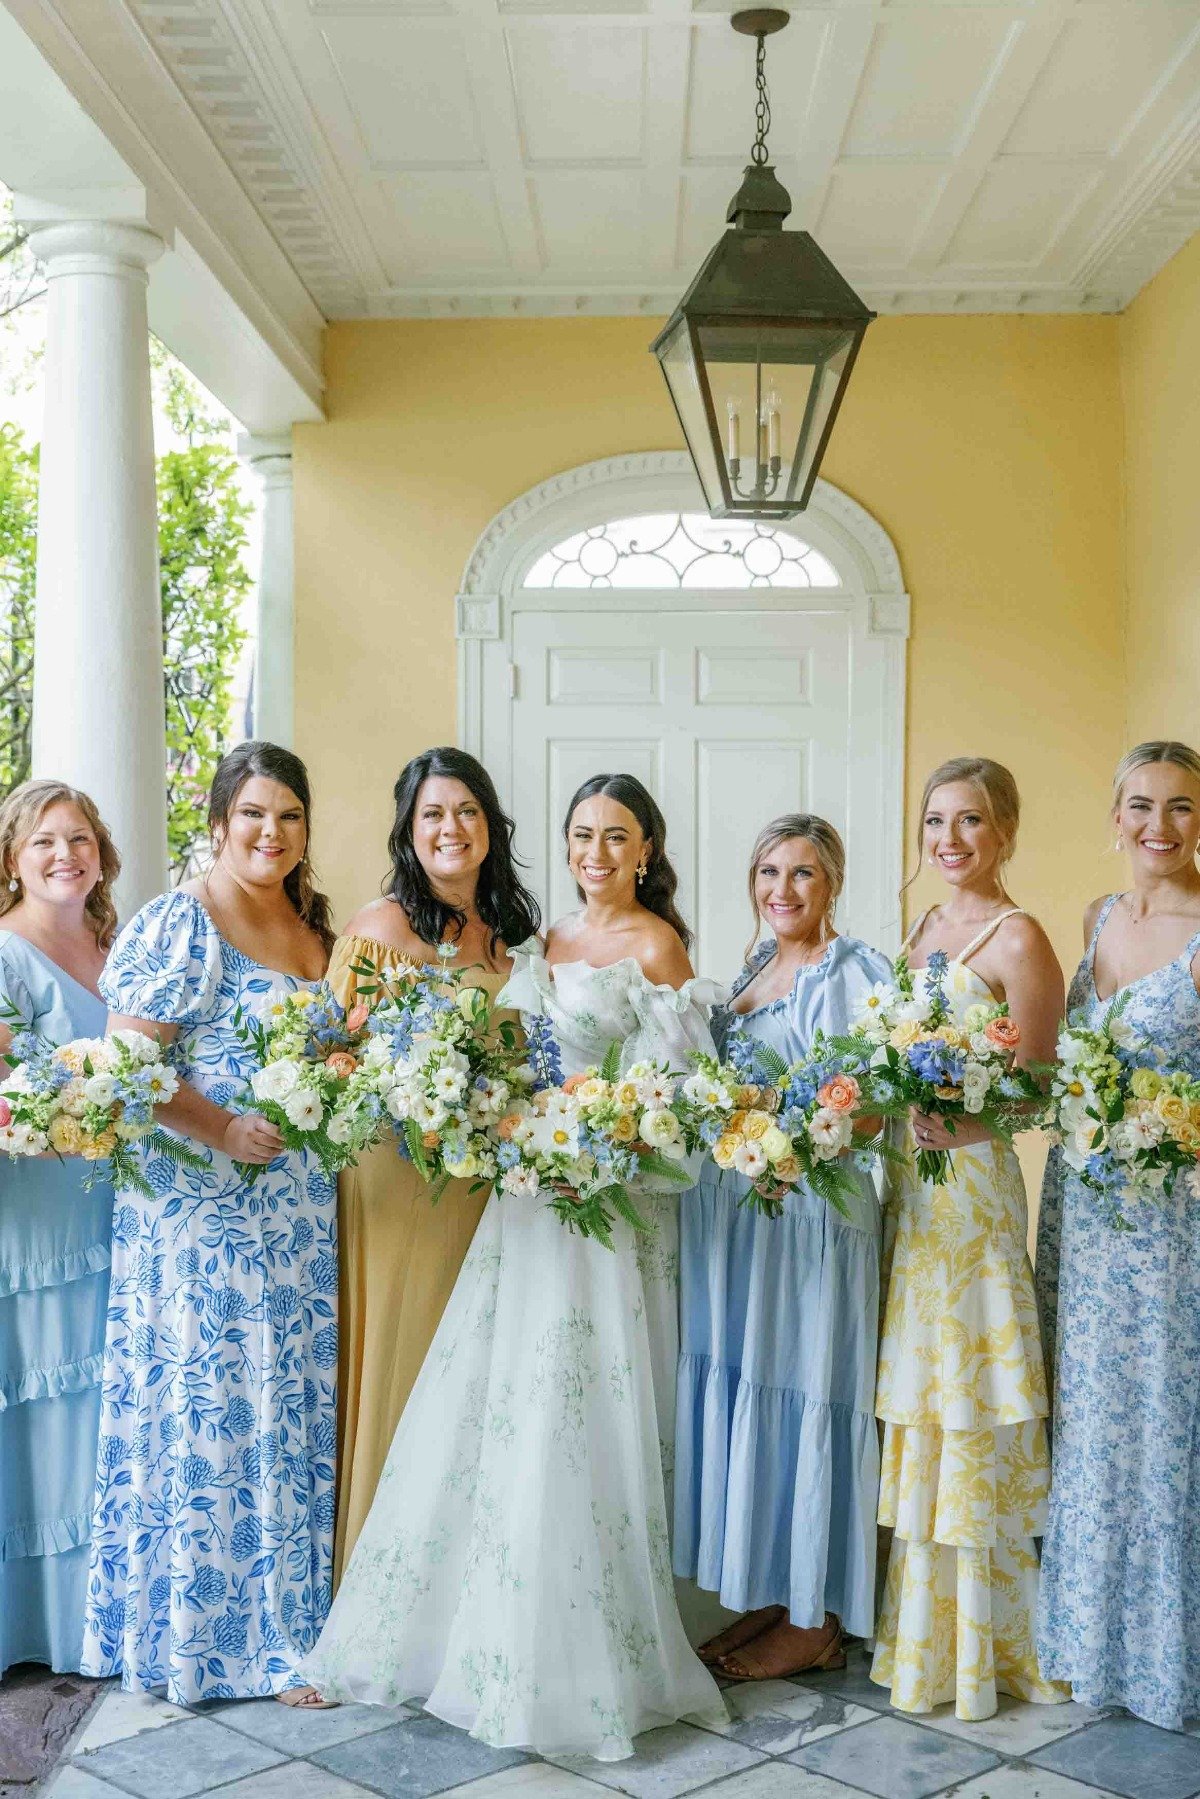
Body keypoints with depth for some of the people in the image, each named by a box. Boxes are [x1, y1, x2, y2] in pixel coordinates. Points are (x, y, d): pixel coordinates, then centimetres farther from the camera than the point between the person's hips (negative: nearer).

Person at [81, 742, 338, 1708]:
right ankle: (215, 1630, 14)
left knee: (295, 1406, 12)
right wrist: (224, 1128, -23)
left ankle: (286, 1611, 25)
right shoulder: (177, 925, -10)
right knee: (209, 1409, 0)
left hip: (301, 1212, 7)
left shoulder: (313, 929, 13)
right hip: (205, 1210, -7)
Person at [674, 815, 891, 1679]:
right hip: (729, 1214, 8)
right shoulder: (750, 969, 16)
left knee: (802, 1400, 0)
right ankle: (767, 1597, 24)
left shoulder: (855, 972, -7)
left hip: (812, 1213, -7)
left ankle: (815, 1623, 13)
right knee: (736, 1394, 11)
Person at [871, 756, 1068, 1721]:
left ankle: (979, 1641, 14)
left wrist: (962, 1126, -29)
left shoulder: (1018, 937, -10)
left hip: (971, 1181, -8)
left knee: (967, 1405, 0)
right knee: (915, 1409, 14)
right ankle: (924, 1626, 27)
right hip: (908, 1179, 8)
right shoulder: (926, 926, 14)